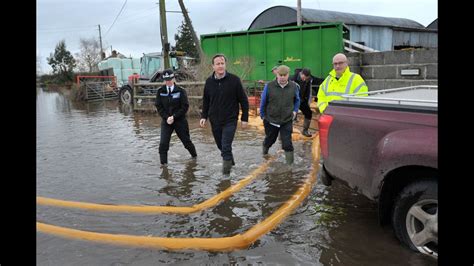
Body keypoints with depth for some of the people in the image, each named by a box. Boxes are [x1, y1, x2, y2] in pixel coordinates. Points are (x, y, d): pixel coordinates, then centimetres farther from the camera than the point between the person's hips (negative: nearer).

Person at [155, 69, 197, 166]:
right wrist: (166, 117, -12)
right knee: (163, 143, -10)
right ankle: (163, 163, 2)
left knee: (186, 140, 11)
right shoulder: (160, 91, -1)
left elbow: (185, 106, -9)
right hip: (166, 120, 1)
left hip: (180, 120, -1)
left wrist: (174, 117, -16)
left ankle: (194, 155, 37)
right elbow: (158, 106, 1)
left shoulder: (180, 91, -8)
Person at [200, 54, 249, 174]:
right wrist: (203, 116, 2)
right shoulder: (209, 81, 1)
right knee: (221, 146, 17)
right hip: (215, 121, 4)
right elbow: (206, 101, 12)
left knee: (226, 147, -11)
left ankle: (226, 169, 6)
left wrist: (245, 118, -6)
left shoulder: (234, 80, -10)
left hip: (230, 120, -4)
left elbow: (243, 100, -5)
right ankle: (230, 161, 41)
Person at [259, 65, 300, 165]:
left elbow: (297, 100, 14)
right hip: (271, 120, 0)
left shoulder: (293, 86, -5)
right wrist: (262, 115, 7)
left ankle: (290, 163, 5)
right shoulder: (269, 86, -11)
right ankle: (265, 147, 54)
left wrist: (295, 110, 4)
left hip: (287, 121, 0)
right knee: (270, 139, 21)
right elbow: (263, 102, 1)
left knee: (287, 143, -5)